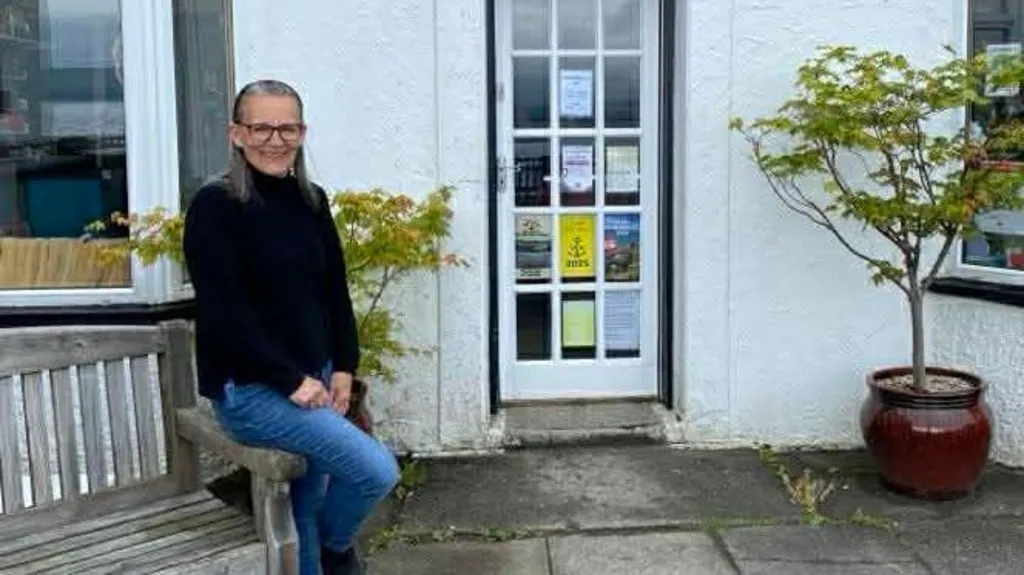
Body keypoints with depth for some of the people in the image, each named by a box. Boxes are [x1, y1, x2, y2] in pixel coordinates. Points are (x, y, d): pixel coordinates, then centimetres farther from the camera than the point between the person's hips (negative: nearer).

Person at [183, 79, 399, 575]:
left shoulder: (311, 202, 8)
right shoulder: (215, 206, -11)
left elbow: (335, 292, 12)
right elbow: (224, 313, -16)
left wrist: (343, 367, 0)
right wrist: (290, 380, -17)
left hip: (314, 380, 7)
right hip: (248, 389, -6)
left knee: (307, 507, 13)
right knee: (378, 472, -16)